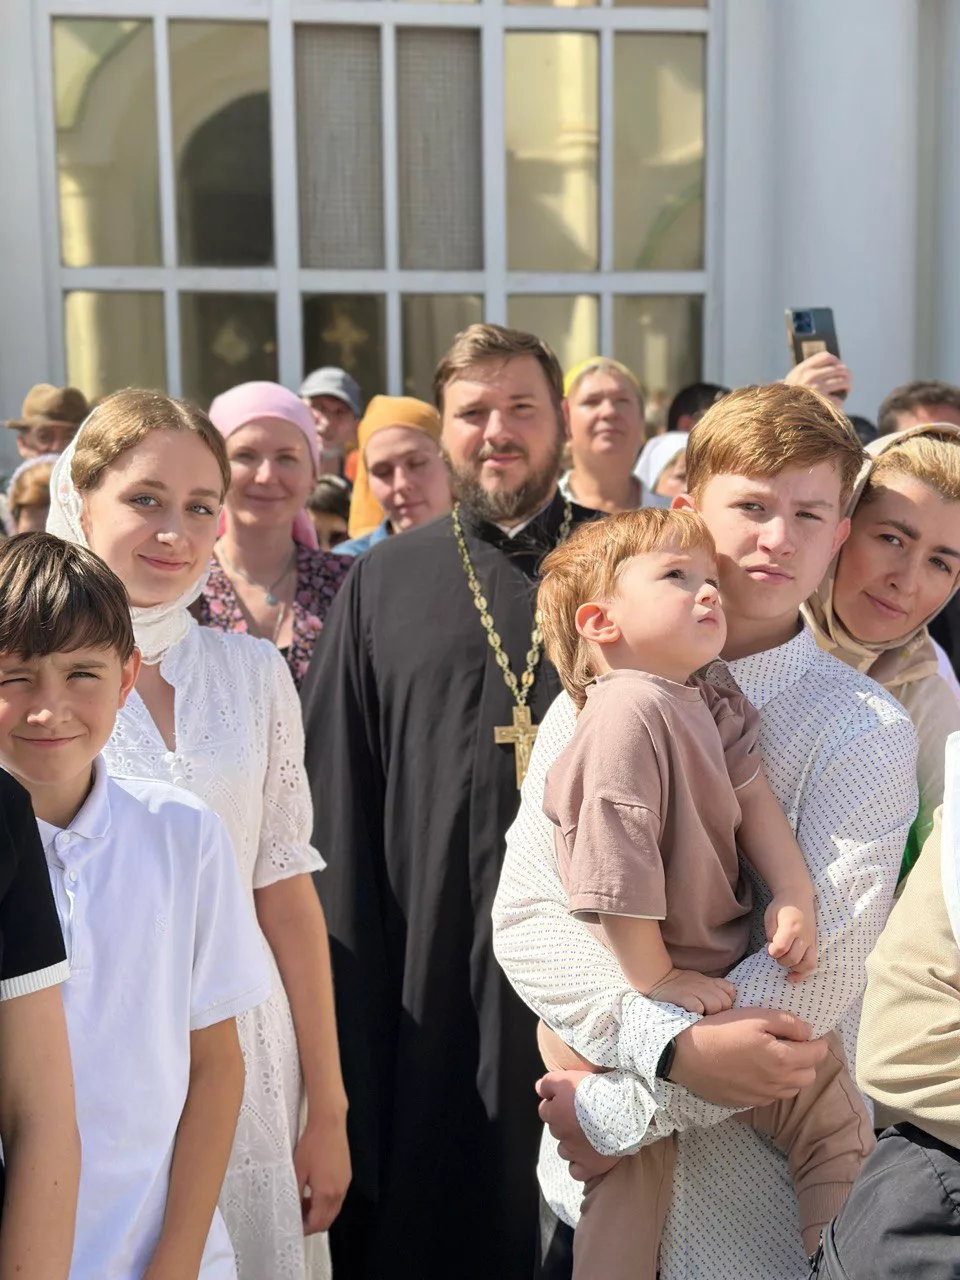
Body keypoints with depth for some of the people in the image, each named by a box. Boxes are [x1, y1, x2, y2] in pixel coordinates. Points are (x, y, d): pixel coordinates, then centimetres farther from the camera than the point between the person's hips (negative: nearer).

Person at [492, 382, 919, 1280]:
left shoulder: (864, 732, -11)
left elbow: (811, 977, -18)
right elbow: (525, 919, -8)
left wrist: (627, 1110, -14)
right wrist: (675, 1049, -22)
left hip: (758, 1201, -3)